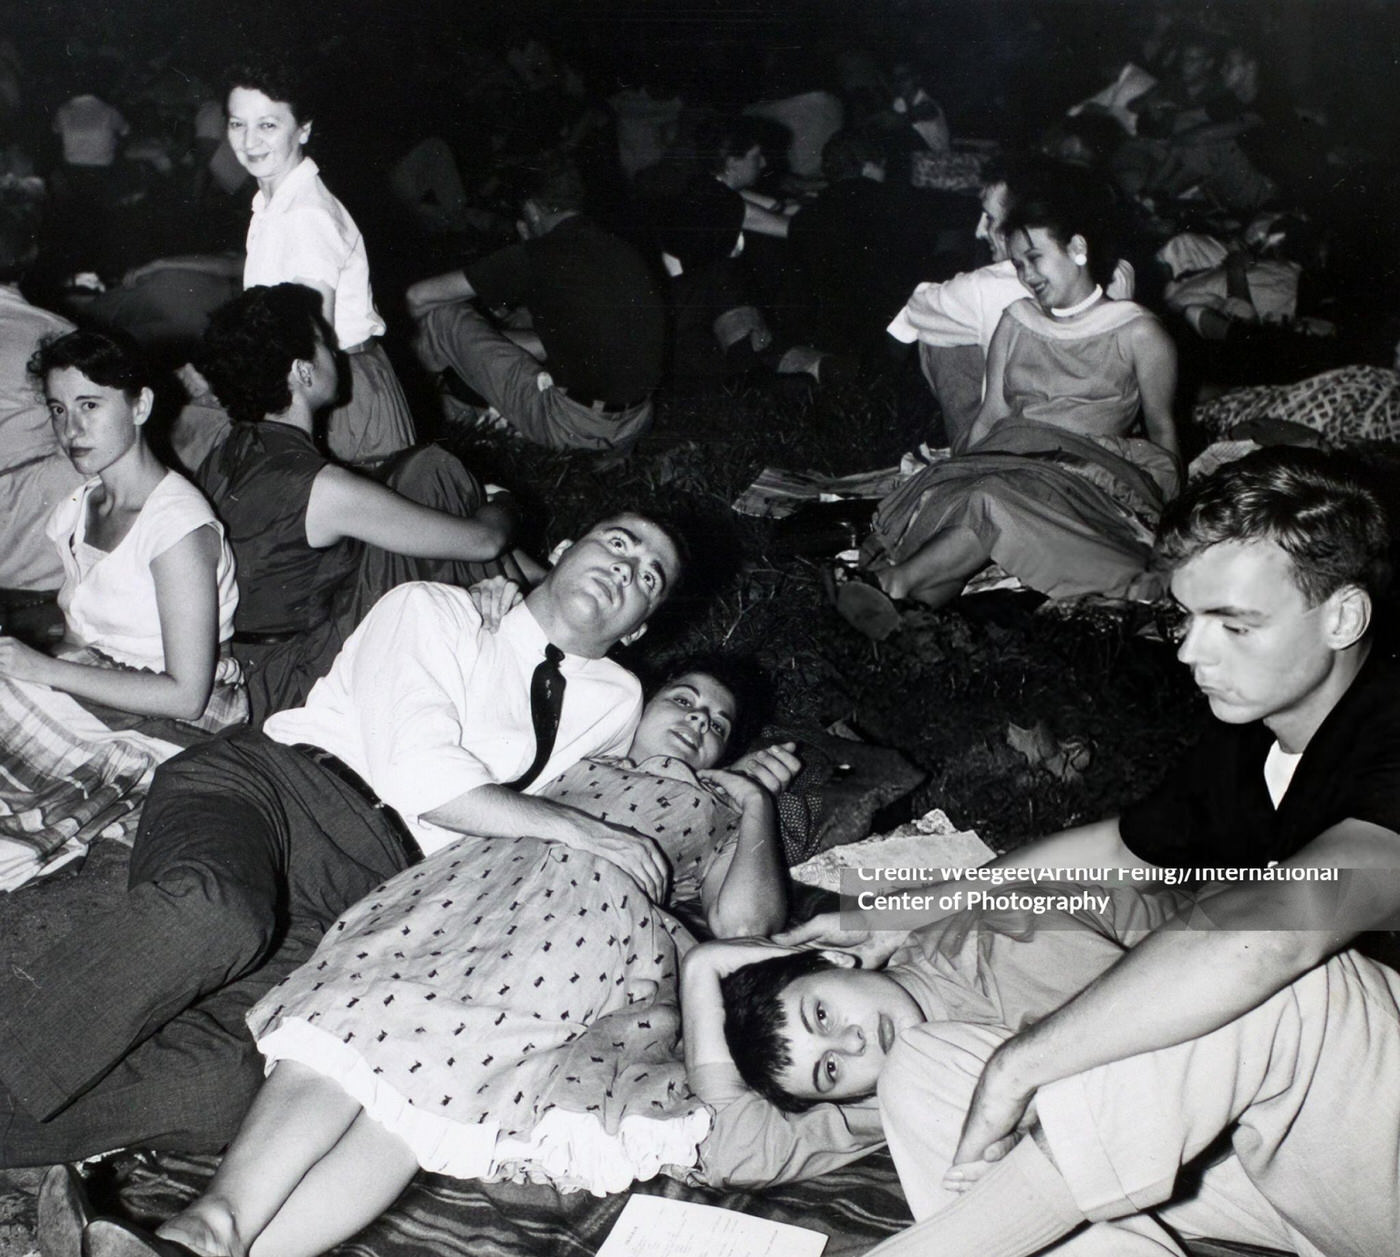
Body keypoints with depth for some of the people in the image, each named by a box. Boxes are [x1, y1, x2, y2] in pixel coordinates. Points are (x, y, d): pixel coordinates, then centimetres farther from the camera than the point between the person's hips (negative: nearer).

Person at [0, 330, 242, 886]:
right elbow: (77, 636, 10)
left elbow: (186, 694, -21)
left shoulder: (178, 527, -18)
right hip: (97, 692, 7)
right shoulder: (77, 509, 8)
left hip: (171, 730, -7)